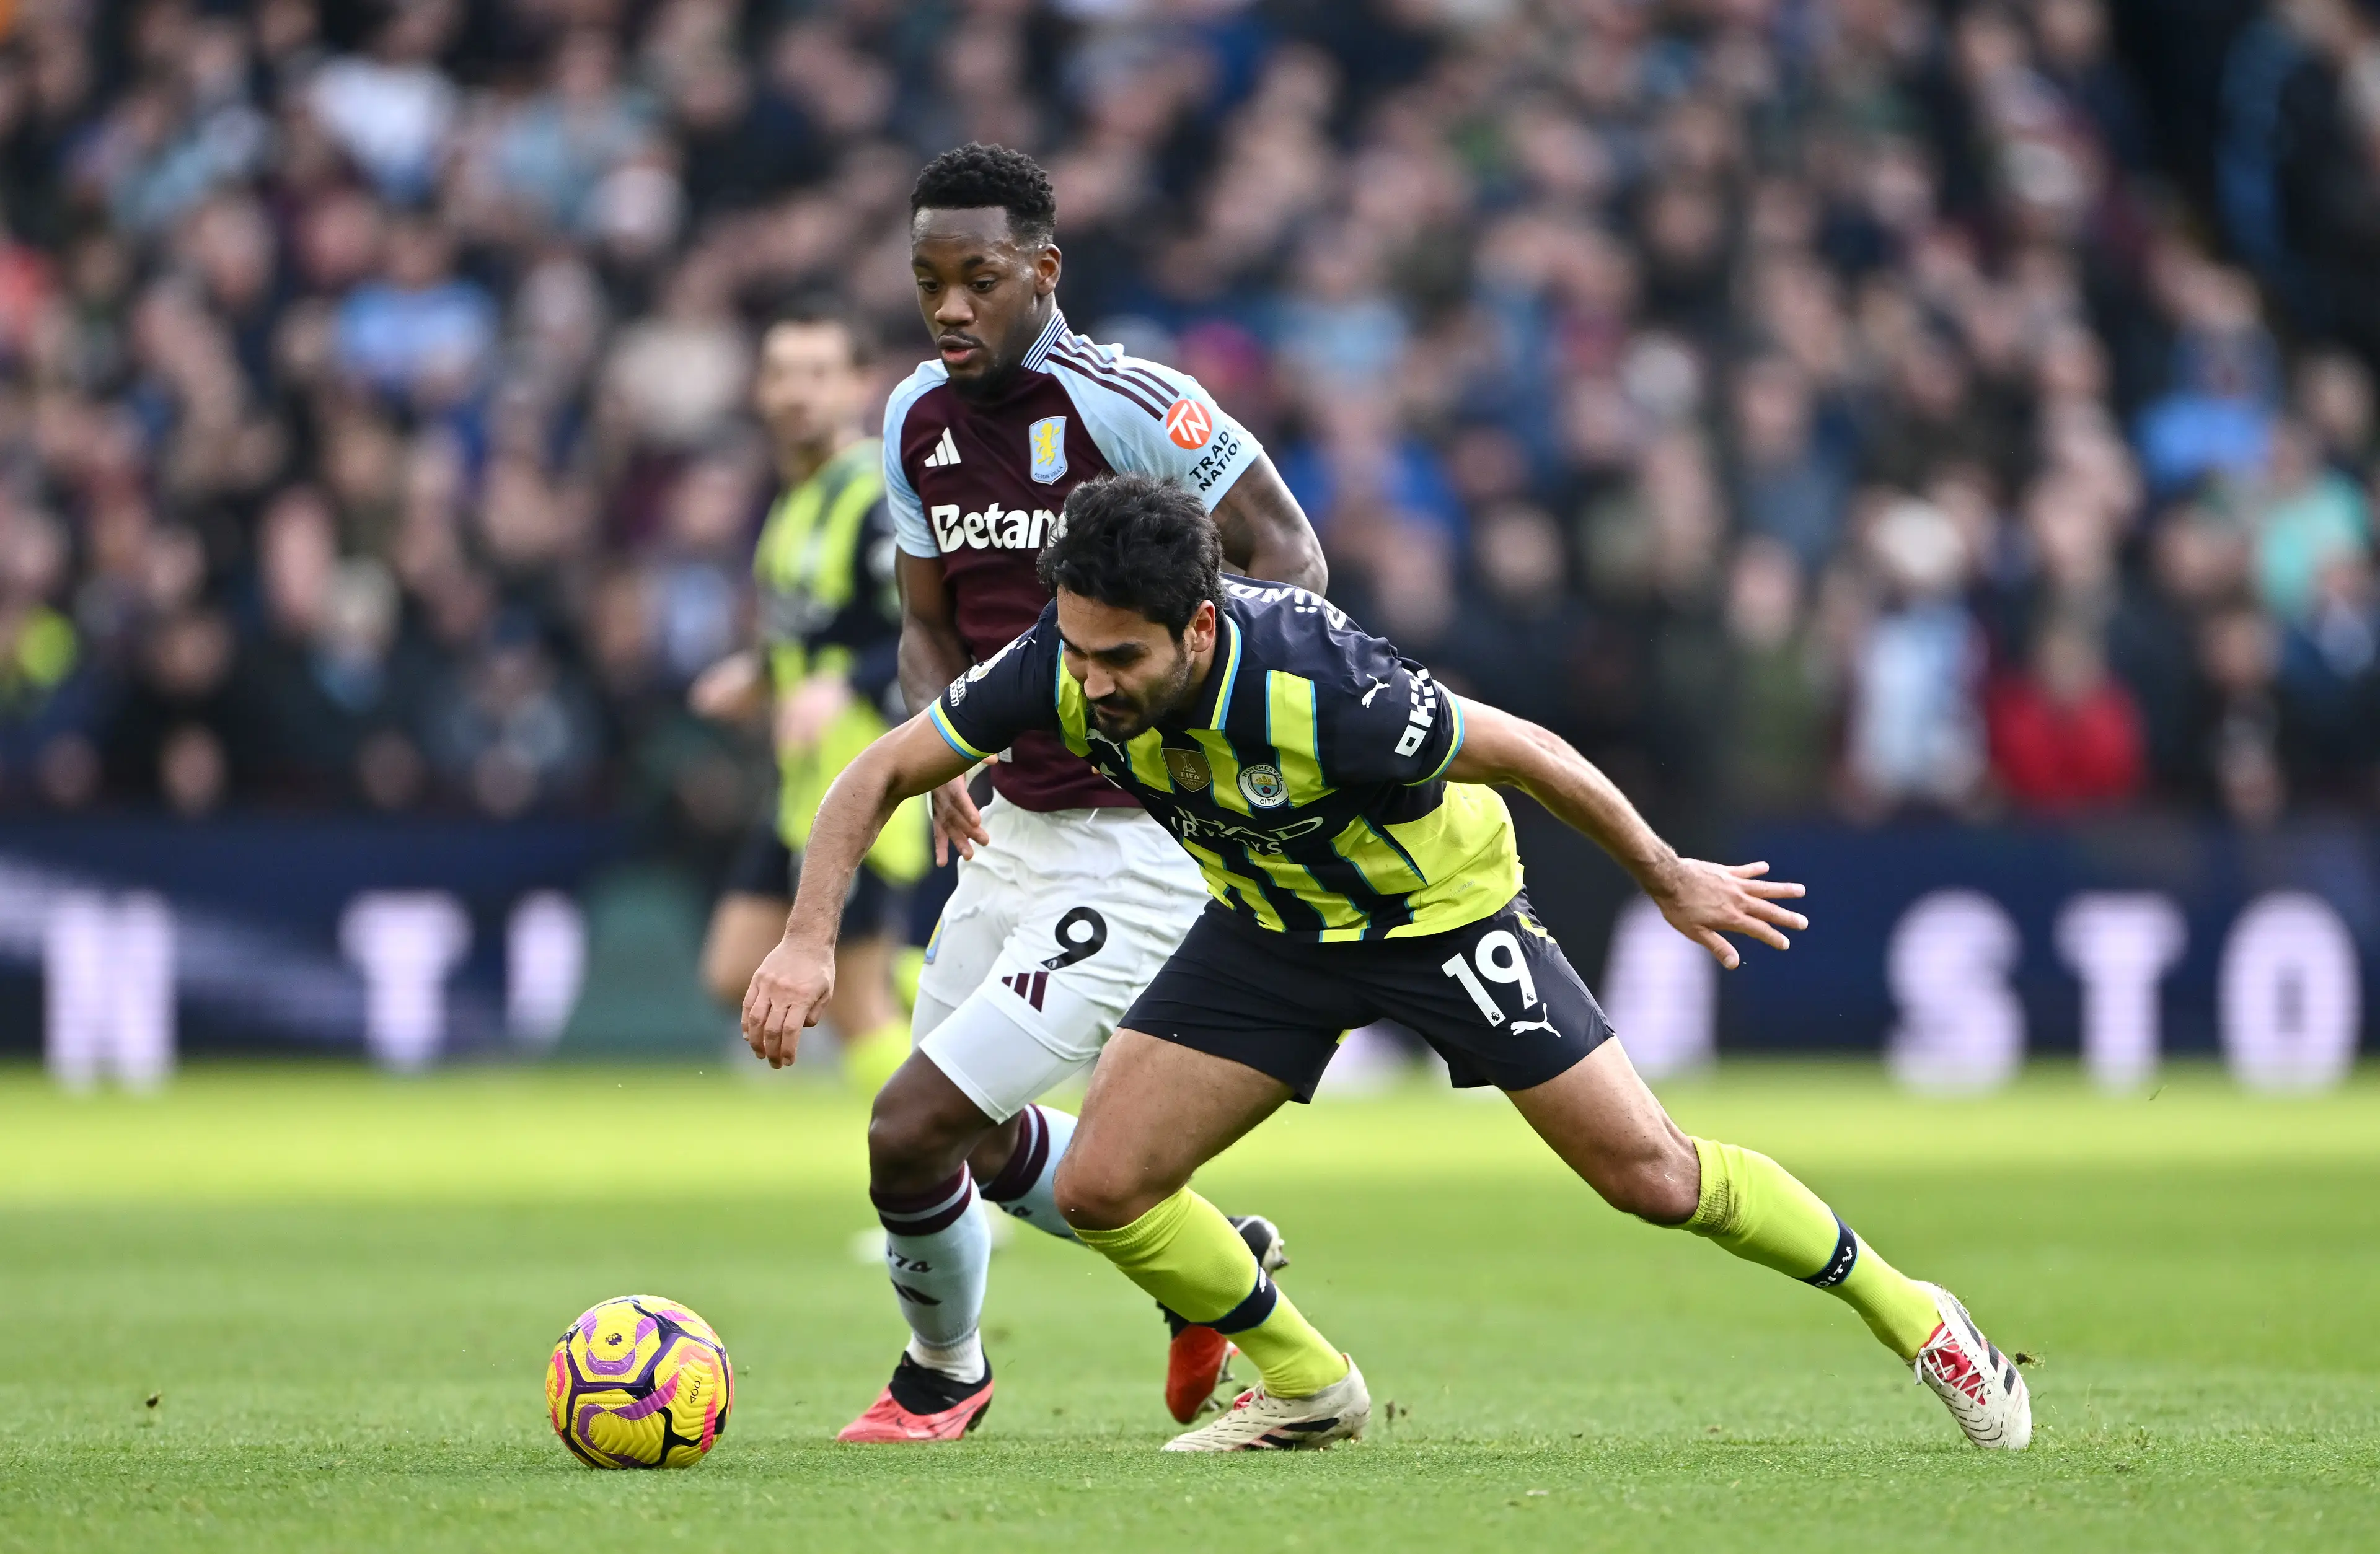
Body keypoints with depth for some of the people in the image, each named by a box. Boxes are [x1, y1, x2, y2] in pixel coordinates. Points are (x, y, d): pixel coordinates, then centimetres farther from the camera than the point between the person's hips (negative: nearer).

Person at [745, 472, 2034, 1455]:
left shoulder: (1318, 692, -40)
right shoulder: (1071, 666, -26)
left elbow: (1517, 749, -23)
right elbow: (879, 774, -13)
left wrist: (1670, 881, -10)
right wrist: (809, 940, -27)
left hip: (1440, 909, -5)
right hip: (1271, 927, 5)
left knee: (1651, 1176, -4)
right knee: (1102, 1187, -7)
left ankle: (1909, 1317, 19)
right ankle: (1309, 1389, 16)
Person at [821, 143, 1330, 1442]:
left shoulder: (1130, 406, -19)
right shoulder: (919, 422, 3)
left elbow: (1285, 553, -13)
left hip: (1142, 844, -8)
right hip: (1014, 829, 8)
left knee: (913, 1129, -11)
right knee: (985, 1142, 22)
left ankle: (940, 1372, 18)